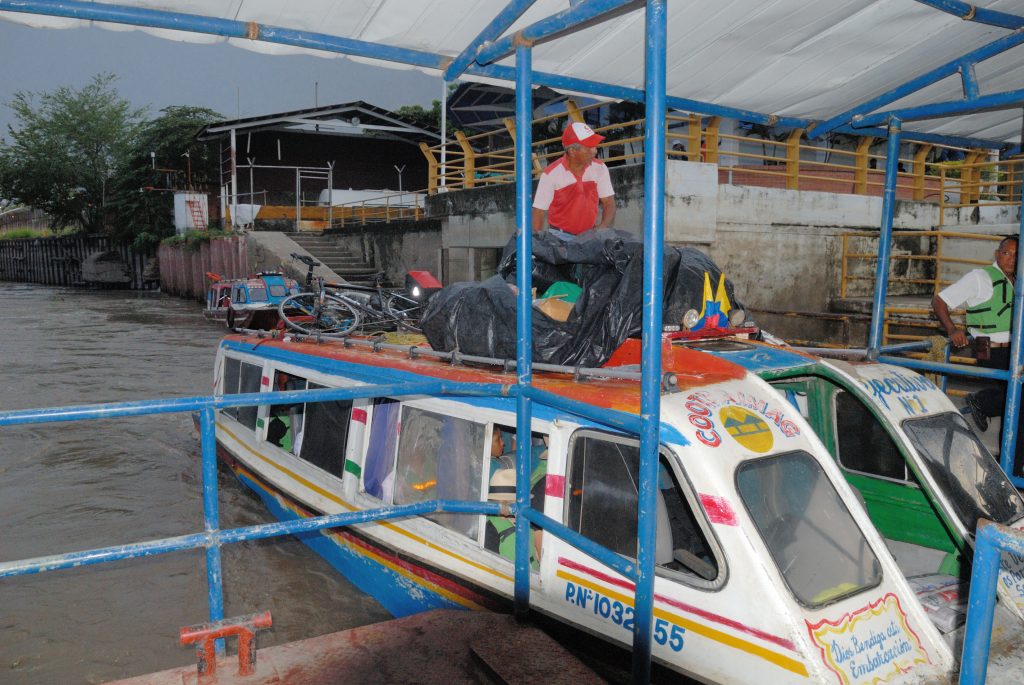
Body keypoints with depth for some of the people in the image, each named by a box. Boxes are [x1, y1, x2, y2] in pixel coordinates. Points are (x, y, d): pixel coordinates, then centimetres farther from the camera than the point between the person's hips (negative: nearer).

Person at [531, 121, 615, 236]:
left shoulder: (600, 168, -1)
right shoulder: (551, 174, -11)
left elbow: (609, 204, 3)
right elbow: (539, 212, -7)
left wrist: (603, 227, -15)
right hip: (561, 236, -4)